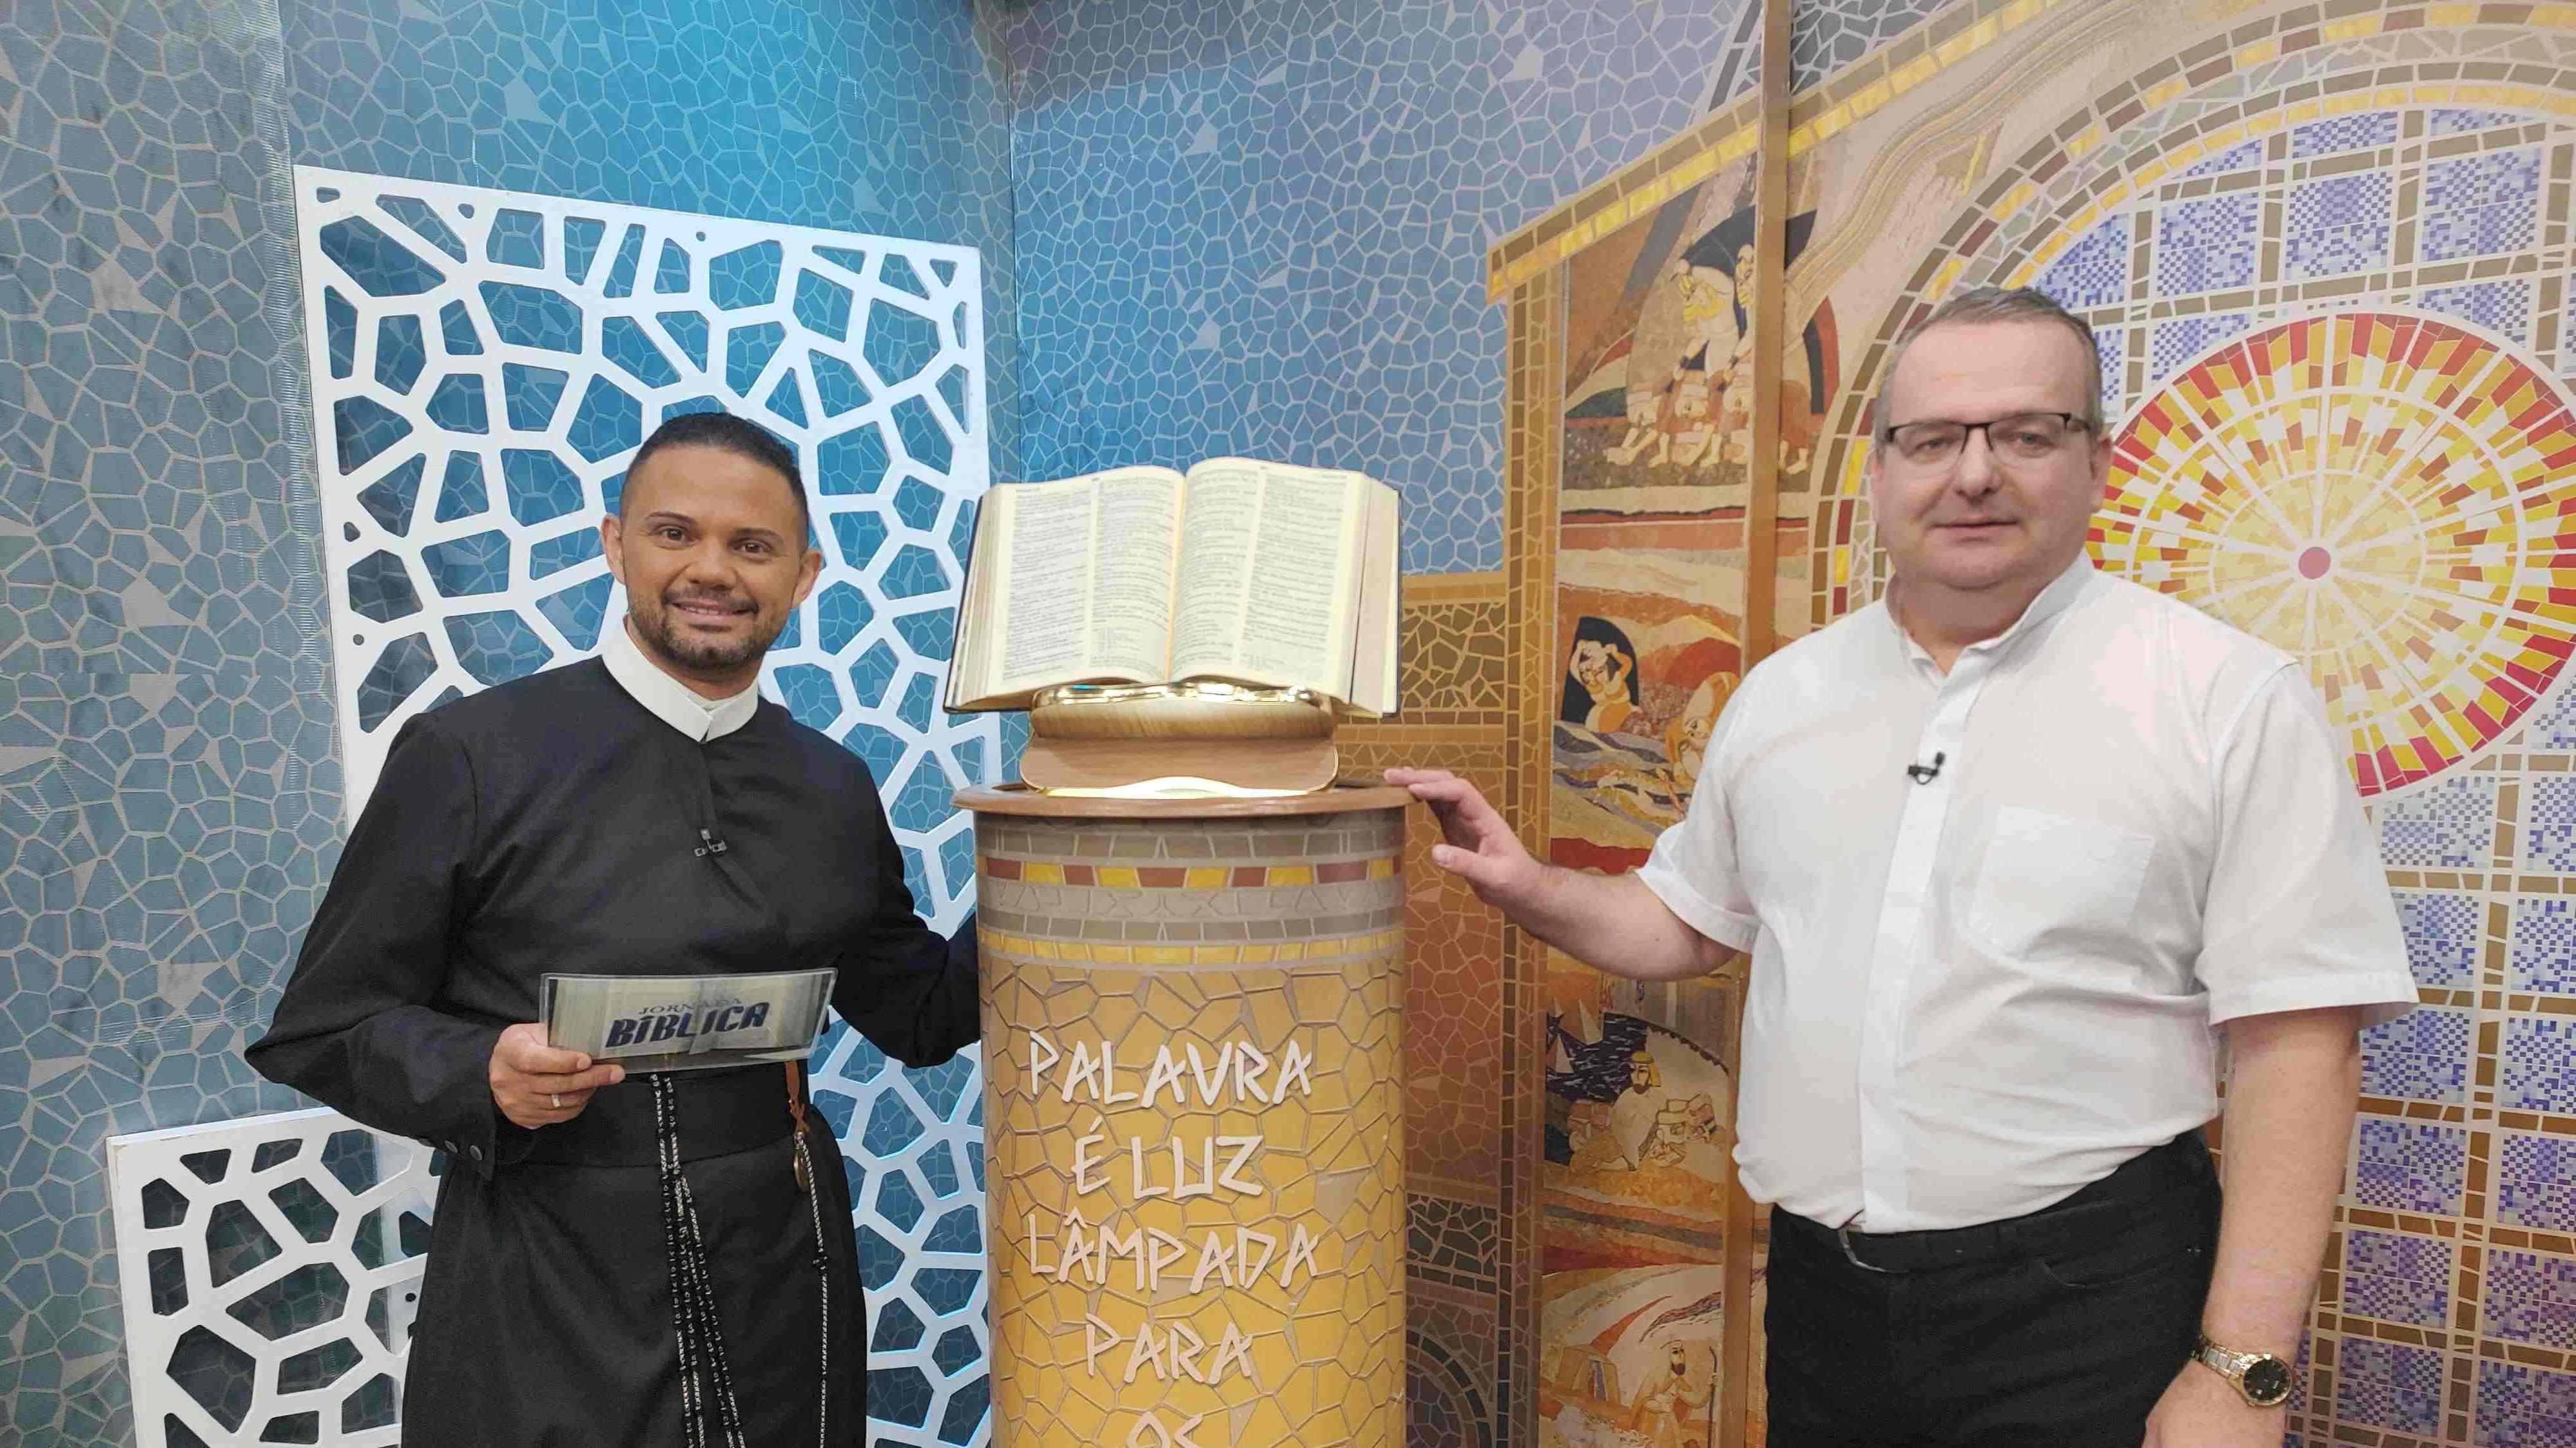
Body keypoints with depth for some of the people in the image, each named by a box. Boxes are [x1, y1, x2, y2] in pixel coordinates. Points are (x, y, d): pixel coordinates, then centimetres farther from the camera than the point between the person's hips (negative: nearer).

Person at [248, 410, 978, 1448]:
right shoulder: (468, 757, -7)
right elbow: (323, 1027, -1)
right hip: (543, 1311, -3)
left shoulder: (834, 790, 4)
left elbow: (921, 1016, 11)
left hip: (779, 1288, 4)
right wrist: (482, 1075, -21)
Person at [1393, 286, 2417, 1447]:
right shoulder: (1782, 692, 5)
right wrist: (1537, 892, -3)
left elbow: (2296, 1039, -11)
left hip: (2077, 1304, -4)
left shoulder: (2227, 696, -8)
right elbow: (1692, 922, 16)